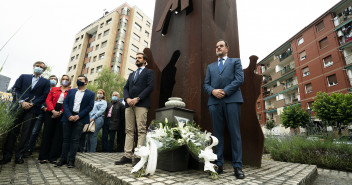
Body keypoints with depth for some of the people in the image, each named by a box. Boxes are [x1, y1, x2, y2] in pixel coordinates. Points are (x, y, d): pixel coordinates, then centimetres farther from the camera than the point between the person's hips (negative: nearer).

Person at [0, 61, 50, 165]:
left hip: (33, 109, -1)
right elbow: (15, 89, 7)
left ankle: (19, 155, 8)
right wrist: (22, 101, -8)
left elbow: (44, 96, 3)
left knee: (26, 133, 0)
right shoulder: (23, 77, 16)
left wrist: (32, 104, -10)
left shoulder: (46, 82, 12)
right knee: (12, 131, 2)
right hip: (18, 107, 1)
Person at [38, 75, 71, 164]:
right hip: (51, 113, 2)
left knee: (58, 135, 1)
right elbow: (48, 100, 5)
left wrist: (60, 112, -13)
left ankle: (53, 157, 11)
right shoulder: (54, 89, 14)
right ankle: (44, 157, 14)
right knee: (47, 134, 3)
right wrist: (53, 111, -10)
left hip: (63, 115, -2)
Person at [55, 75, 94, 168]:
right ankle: (63, 159, 18)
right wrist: (69, 115, -9)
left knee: (75, 140, -1)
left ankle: (71, 160, 7)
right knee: (66, 139, 8)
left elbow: (90, 106, -3)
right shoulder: (71, 91, 16)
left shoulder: (90, 94, 6)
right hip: (68, 117, 3)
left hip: (80, 118, -3)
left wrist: (78, 116, -12)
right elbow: (65, 103, 6)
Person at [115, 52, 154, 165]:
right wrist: (127, 98, -2)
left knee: (141, 130, -8)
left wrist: (137, 98, -13)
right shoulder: (132, 74, 29)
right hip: (129, 105, 6)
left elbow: (150, 87, -4)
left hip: (141, 104, -6)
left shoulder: (149, 72, 11)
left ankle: (139, 156, -6)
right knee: (129, 131, 3)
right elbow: (125, 88, 19)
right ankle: (127, 156, 7)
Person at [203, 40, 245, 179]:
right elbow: (206, 84, 14)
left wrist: (225, 91, -10)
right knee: (217, 133, 3)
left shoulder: (235, 61, 17)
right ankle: (219, 164, 10)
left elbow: (239, 79, 1)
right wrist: (213, 91, -8)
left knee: (235, 133, -3)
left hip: (232, 99, -2)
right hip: (215, 101, 3)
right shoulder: (210, 66, 25)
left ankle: (237, 166, 4)